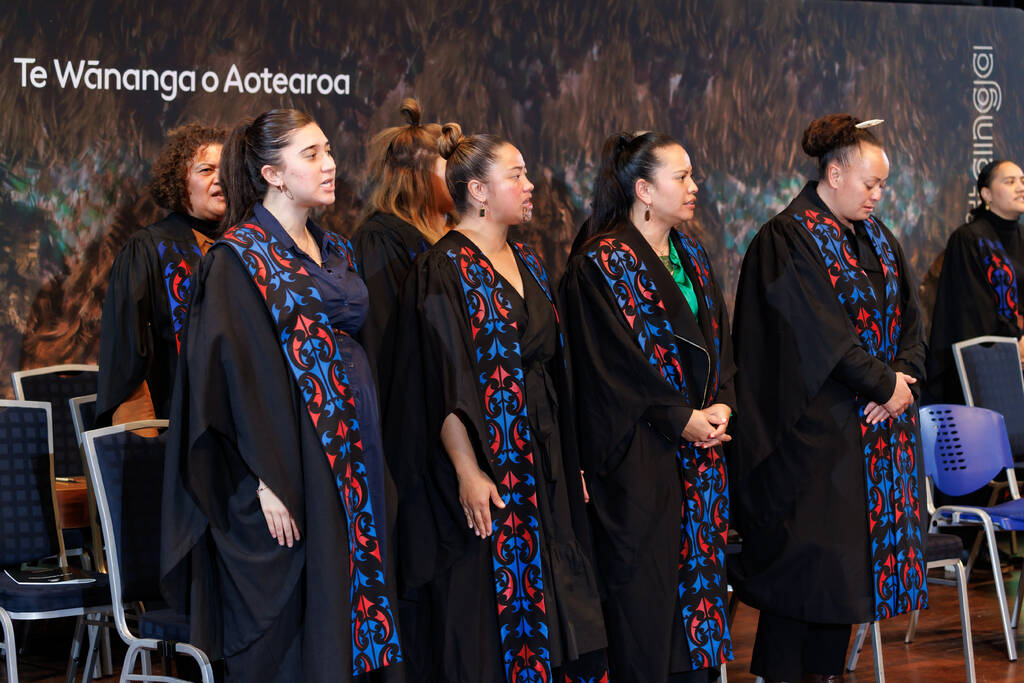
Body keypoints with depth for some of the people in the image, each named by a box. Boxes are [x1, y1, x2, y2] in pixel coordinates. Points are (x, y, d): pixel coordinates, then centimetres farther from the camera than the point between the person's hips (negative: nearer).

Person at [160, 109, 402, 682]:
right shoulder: (240, 256, -8)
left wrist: (373, 461, 14)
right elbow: (240, 371, -13)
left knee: (347, 598, 7)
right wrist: (269, 480, -19)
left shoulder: (336, 252, 14)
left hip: (350, 449, 7)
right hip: (288, 454, -7)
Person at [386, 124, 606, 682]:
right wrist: (467, 472, -23)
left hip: (540, 464, 8)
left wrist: (568, 459, 14)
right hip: (484, 466, -8)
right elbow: (444, 383, -17)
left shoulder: (527, 262, 13)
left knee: (543, 604, 9)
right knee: (486, 620, -1)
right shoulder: (444, 270, -11)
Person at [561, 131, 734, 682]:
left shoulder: (692, 256, 14)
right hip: (640, 453, -7)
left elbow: (719, 342, 15)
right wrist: (683, 420, -14)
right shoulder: (602, 264, -10)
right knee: (646, 583, -3)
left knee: (698, 571, 9)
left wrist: (720, 405, -2)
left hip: (700, 450, 7)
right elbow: (618, 363, -14)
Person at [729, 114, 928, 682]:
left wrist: (904, 377, -8)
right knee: (807, 555, -5)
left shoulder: (875, 237, 14)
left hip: (879, 424, 8)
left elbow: (909, 316, 10)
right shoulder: (788, 240, -11)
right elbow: (824, 333, -17)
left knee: (851, 556, 9)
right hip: (818, 430, -8)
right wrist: (885, 384, -13)